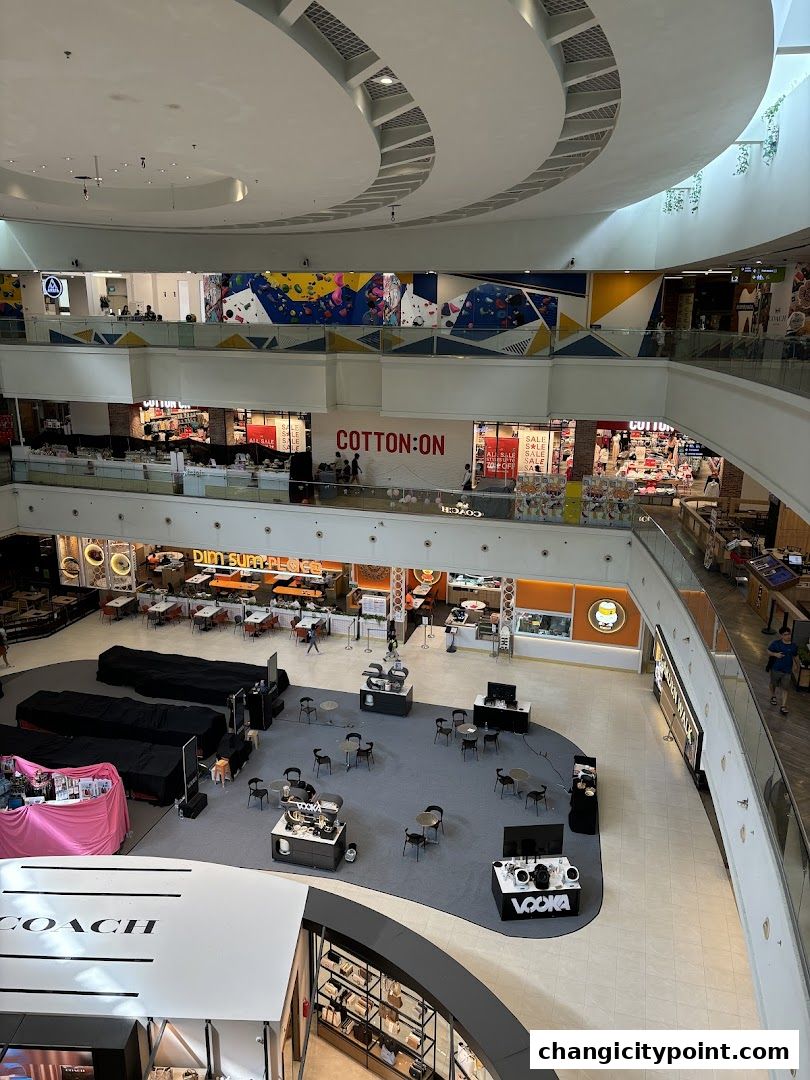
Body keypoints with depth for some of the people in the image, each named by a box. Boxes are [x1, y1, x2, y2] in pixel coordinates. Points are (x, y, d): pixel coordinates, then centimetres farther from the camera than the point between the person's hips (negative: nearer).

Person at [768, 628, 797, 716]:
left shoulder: (794, 646, -4)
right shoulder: (776, 643, -10)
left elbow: (794, 656, 12)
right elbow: (768, 652, -1)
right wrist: (775, 654, -20)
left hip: (787, 670, 0)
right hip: (776, 669, 0)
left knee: (785, 689, -1)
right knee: (773, 684, 19)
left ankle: (783, 706, 3)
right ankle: (773, 696, 47)